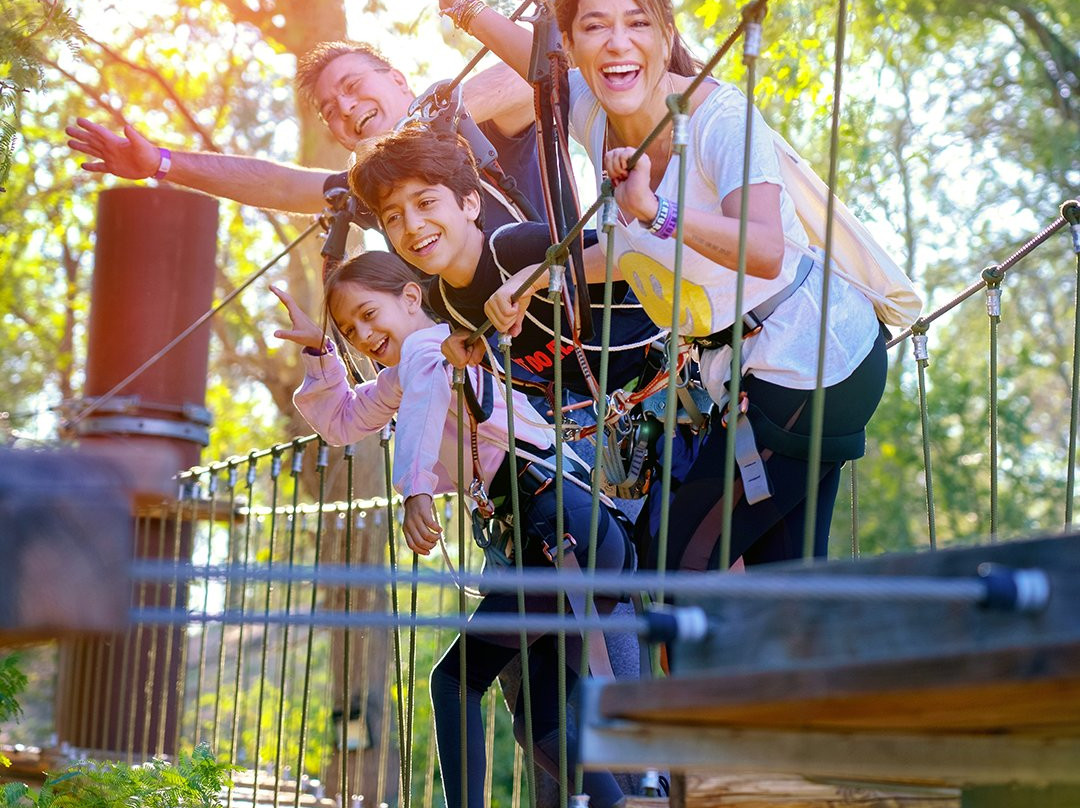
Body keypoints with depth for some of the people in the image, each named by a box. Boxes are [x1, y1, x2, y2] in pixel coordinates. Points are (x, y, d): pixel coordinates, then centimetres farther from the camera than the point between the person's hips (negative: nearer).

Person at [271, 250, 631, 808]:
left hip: (564, 528, -10)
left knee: (456, 679, -3)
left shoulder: (427, 343, -2)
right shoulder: (400, 379, 28)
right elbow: (340, 422, 38)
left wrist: (416, 490, -37)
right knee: (537, 723, 10)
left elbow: (424, 390, -27)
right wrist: (318, 350, 25)